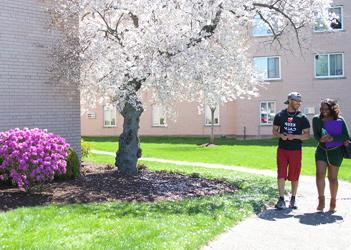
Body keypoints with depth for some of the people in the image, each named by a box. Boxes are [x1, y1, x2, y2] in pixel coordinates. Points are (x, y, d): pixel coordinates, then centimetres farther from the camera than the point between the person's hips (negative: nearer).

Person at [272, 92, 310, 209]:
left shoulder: (302, 117, 1)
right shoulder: (280, 115, 4)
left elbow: (307, 135, 1)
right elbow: (274, 131, 10)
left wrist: (294, 136, -16)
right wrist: (281, 135, -12)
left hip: (296, 151, 0)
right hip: (282, 150, 0)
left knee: (294, 176, 6)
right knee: (281, 175, -5)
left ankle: (293, 199, 21)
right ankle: (281, 200, 0)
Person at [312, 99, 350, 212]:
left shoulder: (339, 120, -6)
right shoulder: (317, 119, 0)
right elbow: (316, 135, 0)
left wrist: (332, 138, -23)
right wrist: (321, 139, -22)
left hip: (335, 151, -2)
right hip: (321, 150, 2)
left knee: (332, 177, 6)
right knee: (319, 174, -12)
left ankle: (333, 202, 22)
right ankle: (321, 200, 1)